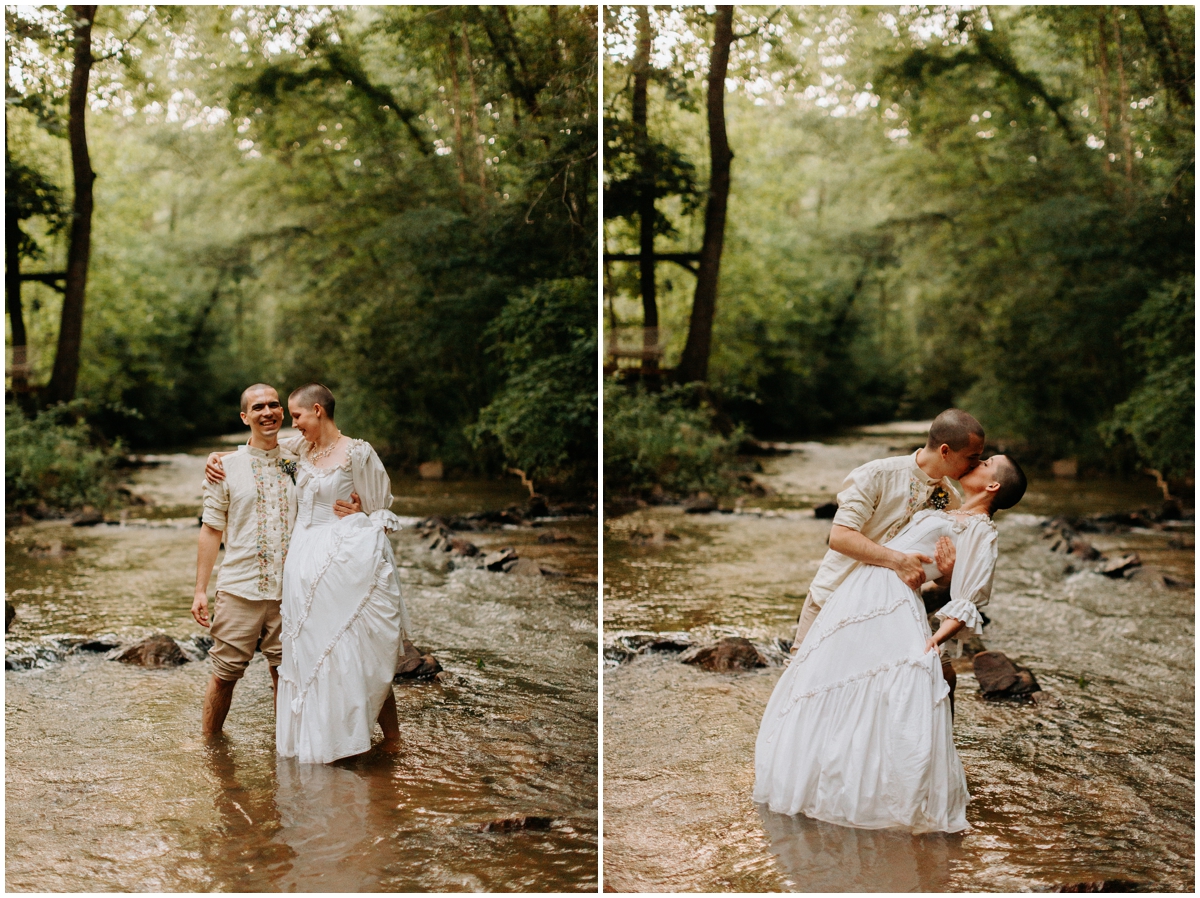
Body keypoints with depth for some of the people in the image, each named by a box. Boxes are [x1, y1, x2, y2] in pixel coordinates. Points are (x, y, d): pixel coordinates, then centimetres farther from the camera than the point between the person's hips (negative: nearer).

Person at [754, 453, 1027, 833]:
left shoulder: (982, 531, 0)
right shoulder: (940, 511, 24)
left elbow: (967, 603, -10)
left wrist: (935, 639, -20)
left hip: (895, 605, -8)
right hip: (855, 594, 8)